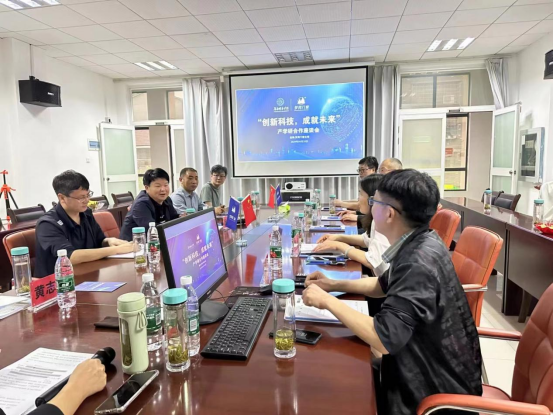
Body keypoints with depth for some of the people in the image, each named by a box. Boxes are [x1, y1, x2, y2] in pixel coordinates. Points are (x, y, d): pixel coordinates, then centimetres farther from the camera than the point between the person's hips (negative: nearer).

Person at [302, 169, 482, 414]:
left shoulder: (419, 261, -31)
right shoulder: (417, 245, -3)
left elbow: (384, 339, -35)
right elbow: (385, 285, 14)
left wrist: (327, 301, -24)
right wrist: (334, 285, 3)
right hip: (430, 368, 7)